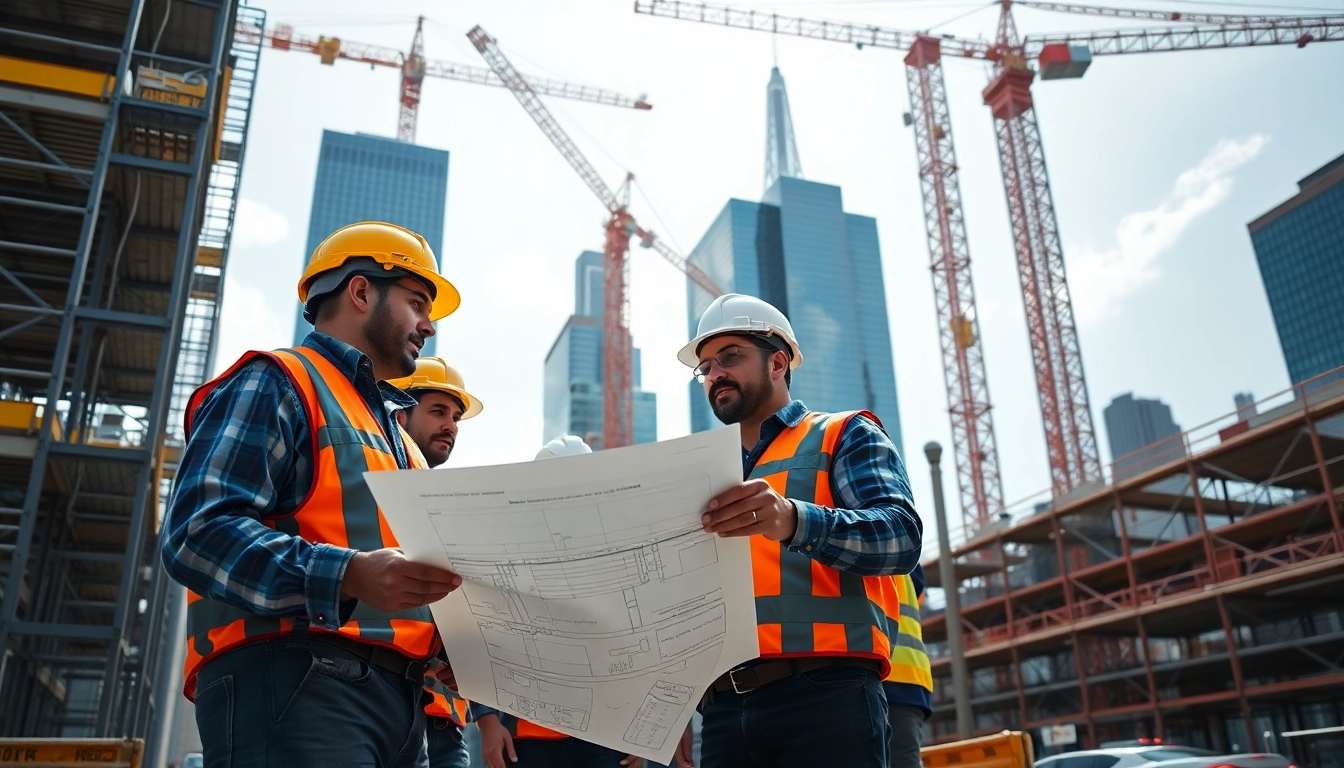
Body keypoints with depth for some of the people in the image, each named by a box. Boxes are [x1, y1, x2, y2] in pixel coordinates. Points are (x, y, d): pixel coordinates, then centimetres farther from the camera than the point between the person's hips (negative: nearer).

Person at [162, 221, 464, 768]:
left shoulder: (395, 439, 28)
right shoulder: (277, 384, 0)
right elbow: (198, 532, -14)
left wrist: (448, 643, 11)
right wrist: (347, 576, -27)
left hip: (398, 700, 9)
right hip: (293, 682, -8)